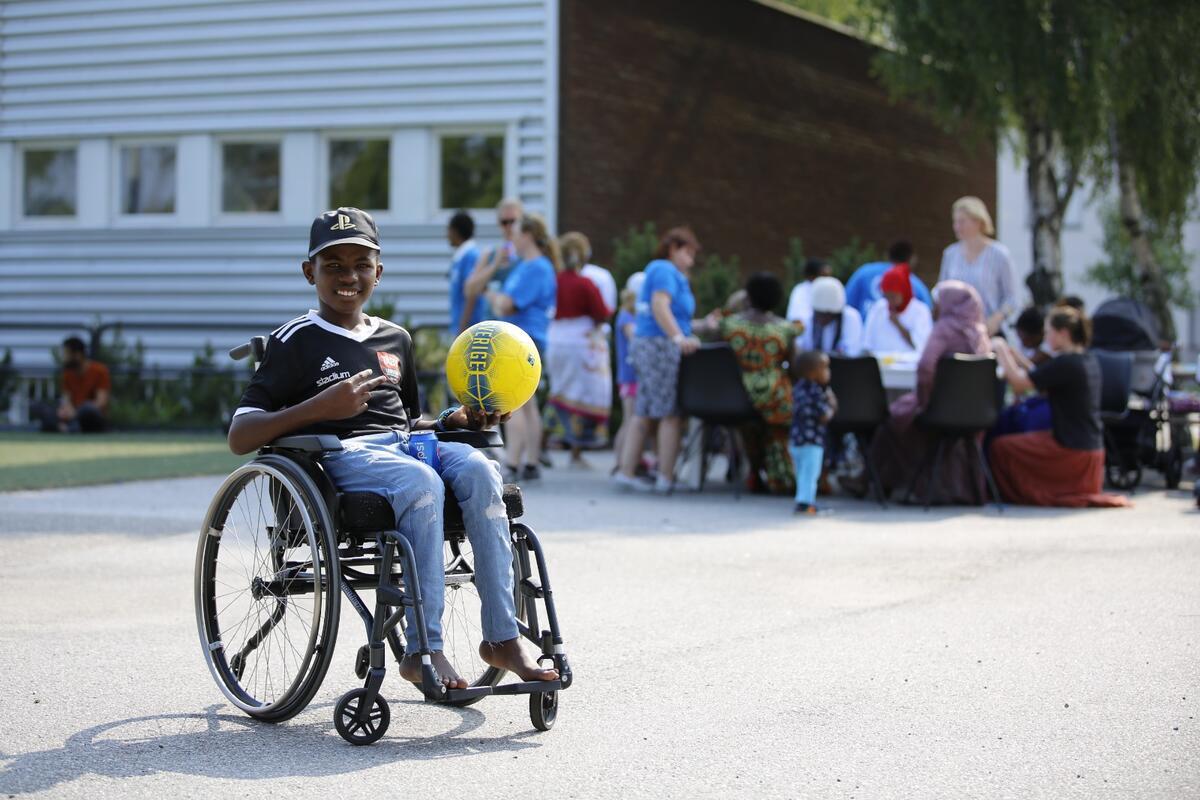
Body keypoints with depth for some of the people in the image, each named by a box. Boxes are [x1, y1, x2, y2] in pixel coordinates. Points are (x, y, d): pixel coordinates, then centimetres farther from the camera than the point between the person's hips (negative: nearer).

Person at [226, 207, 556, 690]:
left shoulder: (395, 339, 25)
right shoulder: (295, 341, 6)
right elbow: (239, 438, -3)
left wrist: (451, 422, 12)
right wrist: (320, 406, -16)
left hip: (405, 446, 5)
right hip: (343, 454, -5)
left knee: (478, 470, -27)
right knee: (421, 483, -36)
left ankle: (501, 637, -27)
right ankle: (423, 649, -33)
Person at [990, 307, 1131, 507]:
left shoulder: (1065, 364, -20)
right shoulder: (1089, 361, 8)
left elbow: (1019, 383, -19)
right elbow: (1045, 385, 16)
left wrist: (1001, 349, -6)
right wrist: (1016, 356, 13)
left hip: (1072, 452, -9)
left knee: (1000, 447, 0)